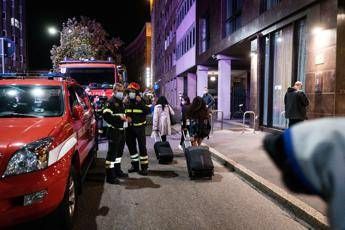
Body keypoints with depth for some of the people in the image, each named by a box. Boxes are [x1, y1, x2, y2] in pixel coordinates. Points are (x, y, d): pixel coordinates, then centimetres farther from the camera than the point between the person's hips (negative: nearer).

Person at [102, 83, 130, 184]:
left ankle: (117, 171, 32)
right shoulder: (111, 102, -11)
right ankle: (110, 176, -3)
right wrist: (119, 117, -27)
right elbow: (106, 115, -23)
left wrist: (126, 118, 10)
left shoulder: (121, 102, 18)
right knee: (112, 152, -7)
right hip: (114, 131, -10)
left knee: (119, 151, 18)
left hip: (121, 130, 10)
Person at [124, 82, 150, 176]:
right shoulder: (126, 101, 8)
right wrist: (124, 104, -9)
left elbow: (148, 111, -18)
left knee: (142, 146, -4)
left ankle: (144, 167, 4)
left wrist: (141, 102, -24)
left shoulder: (141, 101, -4)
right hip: (129, 127, 5)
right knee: (131, 146, 12)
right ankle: (135, 165, 27)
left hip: (139, 127, -5)